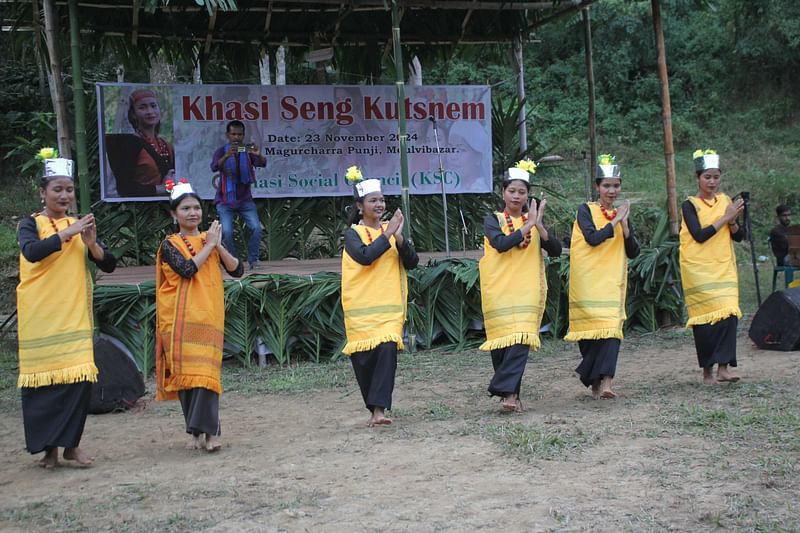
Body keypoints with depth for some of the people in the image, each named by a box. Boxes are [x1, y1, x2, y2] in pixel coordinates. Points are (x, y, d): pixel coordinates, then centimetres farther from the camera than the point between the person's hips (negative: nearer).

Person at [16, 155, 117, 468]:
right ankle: (47, 446, 12)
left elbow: (109, 266, 6)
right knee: (43, 380, -1)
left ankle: (71, 444, 7)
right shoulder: (31, 224, 1)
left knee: (80, 377, -5)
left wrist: (91, 243, -11)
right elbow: (31, 252, -21)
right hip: (41, 316, -3)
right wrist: (68, 233, -25)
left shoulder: (80, 225, 12)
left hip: (75, 315, 3)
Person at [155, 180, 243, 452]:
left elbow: (237, 270, 6)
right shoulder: (170, 244, 4)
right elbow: (187, 269, -14)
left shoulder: (211, 240, 13)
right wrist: (209, 245, -5)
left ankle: (208, 430, -13)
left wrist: (218, 245, -6)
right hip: (180, 317, -1)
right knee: (184, 371, 1)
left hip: (208, 315, 1)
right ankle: (196, 431, 11)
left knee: (206, 371, -11)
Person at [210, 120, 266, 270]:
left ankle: (253, 260, 2)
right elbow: (214, 167, -23)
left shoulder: (248, 151, 0)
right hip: (225, 200, -2)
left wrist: (258, 155, -39)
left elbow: (262, 164, -16)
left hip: (245, 200, 2)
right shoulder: (222, 151, -5)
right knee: (227, 232, -15)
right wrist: (227, 156, -41)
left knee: (256, 228, -12)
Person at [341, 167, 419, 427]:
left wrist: (399, 237, -11)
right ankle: (375, 408, 19)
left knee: (388, 349, -16)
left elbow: (412, 262, 3)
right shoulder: (353, 233, 1)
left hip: (390, 306, 2)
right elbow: (365, 257, -18)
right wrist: (387, 234, -14)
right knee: (364, 357, 1)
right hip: (361, 307, -2)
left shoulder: (390, 230, 11)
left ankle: (379, 409, -19)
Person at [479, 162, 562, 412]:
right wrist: (528, 225, -17)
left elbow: (556, 250, -1)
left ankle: (508, 391, -14)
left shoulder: (534, 221, 12)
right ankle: (511, 392, 13)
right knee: (502, 339, -1)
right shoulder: (493, 220, 5)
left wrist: (539, 225, -13)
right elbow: (501, 244, -16)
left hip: (527, 290, 1)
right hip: (499, 290, -1)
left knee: (522, 338, -12)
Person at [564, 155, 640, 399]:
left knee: (612, 326, -11)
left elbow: (633, 252, 6)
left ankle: (604, 381, -16)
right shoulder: (586, 210, 2)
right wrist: (614, 222, -10)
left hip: (612, 280, 3)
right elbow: (593, 238, -15)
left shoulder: (623, 214, 14)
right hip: (588, 279, -3)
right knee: (591, 326, -1)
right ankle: (597, 381, 13)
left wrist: (625, 225, -7)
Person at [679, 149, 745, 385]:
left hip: (724, 267, 4)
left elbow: (739, 236, 9)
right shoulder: (690, 205, -2)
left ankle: (723, 367, -12)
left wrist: (732, 221, -10)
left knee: (728, 312, -10)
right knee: (705, 316, -4)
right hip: (698, 269, -4)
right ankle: (707, 371, 6)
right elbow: (699, 235, -16)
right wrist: (725, 217, -13)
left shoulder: (725, 201, 10)